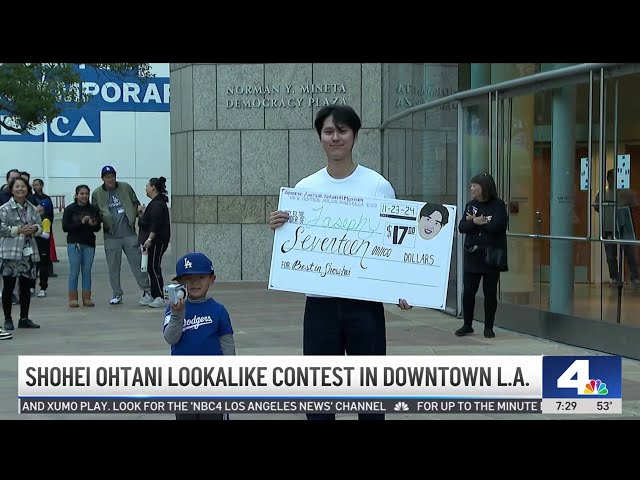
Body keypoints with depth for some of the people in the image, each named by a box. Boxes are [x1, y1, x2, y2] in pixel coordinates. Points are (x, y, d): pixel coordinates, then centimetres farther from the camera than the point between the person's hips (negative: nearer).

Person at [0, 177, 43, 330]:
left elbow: (40, 226, 15)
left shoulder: (32, 209, 9)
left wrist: (34, 229, -7)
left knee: (26, 287, 8)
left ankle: (24, 318, 18)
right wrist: (18, 230, -18)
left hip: (28, 253, 4)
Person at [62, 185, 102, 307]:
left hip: (89, 243, 3)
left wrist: (93, 225, -15)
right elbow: (65, 227, -8)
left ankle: (86, 298, 8)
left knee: (87, 271, 4)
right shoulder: (70, 209, -2)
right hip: (74, 243, -3)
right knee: (74, 271, -3)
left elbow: (98, 228, 8)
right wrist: (80, 223, -17)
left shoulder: (93, 209, 5)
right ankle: (73, 298, 2)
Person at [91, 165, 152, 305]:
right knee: (113, 266, 6)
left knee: (137, 263, -2)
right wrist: (99, 217, -10)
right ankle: (117, 294, 17)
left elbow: (136, 204, 14)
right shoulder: (97, 193, 4)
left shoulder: (126, 188, 5)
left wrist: (138, 211, -4)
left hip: (129, 234, -1)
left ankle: (146, 291, 4)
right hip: (111, 236, 1)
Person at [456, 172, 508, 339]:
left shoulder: (498, 205, -4)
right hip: (472, 255, 4)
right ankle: (467, 325, 16)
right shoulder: (470, 205, 11)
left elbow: (496, 226, -18)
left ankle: (489, 327, 14)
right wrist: (476, 222, -15)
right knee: (468, 291, 3)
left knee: (490, 292, 3)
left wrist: (475, 222, -9)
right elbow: (461, 227, 1)